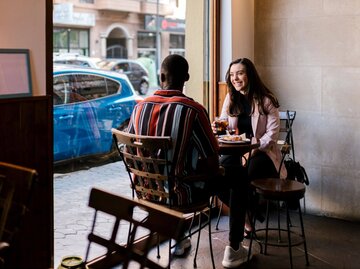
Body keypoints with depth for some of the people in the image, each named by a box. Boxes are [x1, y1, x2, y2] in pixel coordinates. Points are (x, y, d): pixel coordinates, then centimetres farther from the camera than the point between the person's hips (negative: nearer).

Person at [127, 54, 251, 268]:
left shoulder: (140, 108, -4)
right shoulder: (194, 110, -19)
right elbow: (213, 164, -16)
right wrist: (199, 167, 7)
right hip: (179, 192, -5)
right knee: (236, 177, 17)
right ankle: (234, 251, 21)